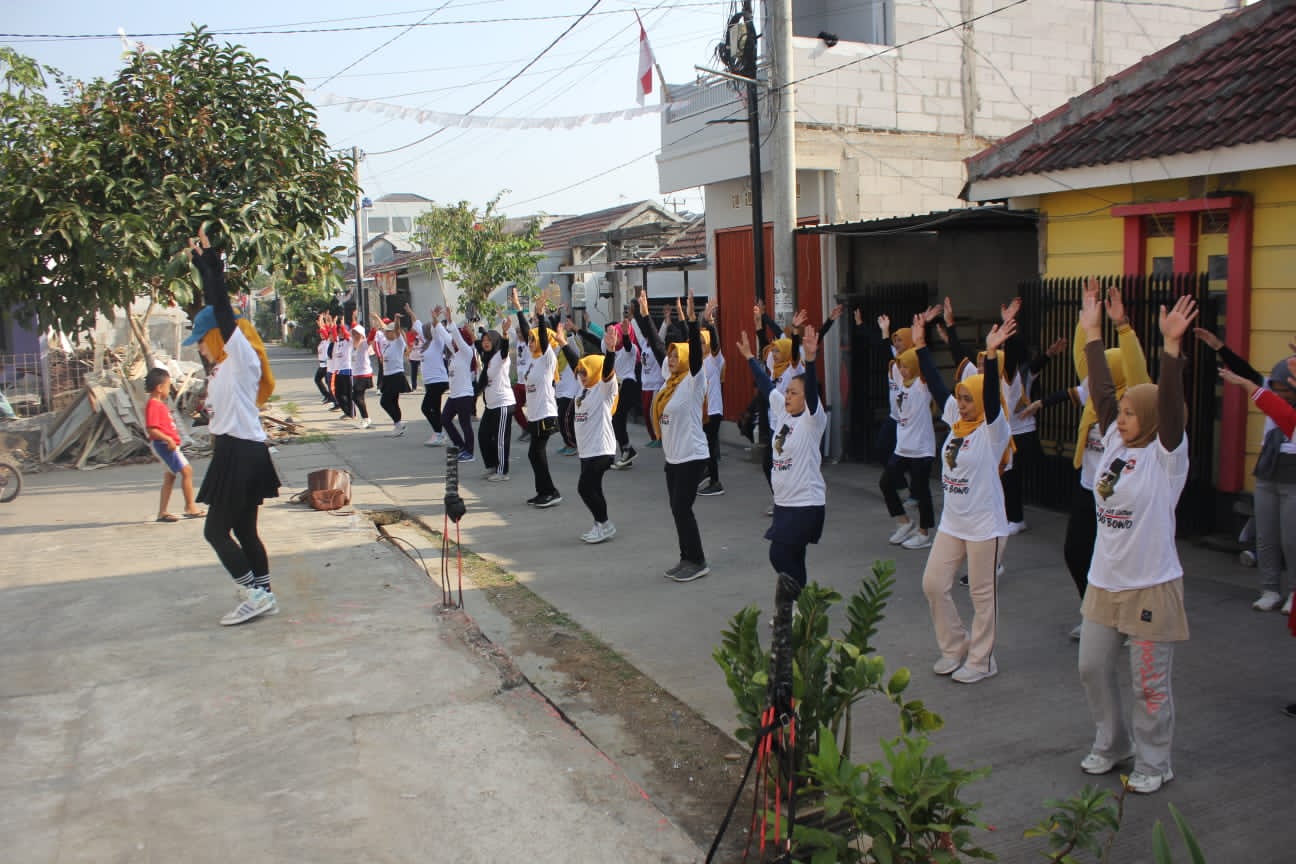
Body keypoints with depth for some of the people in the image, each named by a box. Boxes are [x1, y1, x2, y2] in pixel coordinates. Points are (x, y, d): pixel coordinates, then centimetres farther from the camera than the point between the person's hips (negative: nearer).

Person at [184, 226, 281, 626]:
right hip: (233, 451, 10)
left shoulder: (242, 358, -10)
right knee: (243, 529, 13)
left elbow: (223, 310, -19)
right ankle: (263, 595, 18)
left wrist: (211, 263, -16)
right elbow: (215, 308, 22)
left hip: (242, 453, -10)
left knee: (216, 530, -4)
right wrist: (202, 264, 25)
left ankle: (255, 593, -1)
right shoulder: (225, 366, 14)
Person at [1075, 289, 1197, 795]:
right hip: (1104, 582, 7)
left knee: (1149, 682, 5)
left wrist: (1171, 346, -36)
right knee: (1093, 669, 15)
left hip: (1150, 587, -7)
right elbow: (1101, 391, 5)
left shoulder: (1166, 455, -11)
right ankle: (1112, 744, 35)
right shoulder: (1115, 444, 4)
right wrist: (1092, 334, 5)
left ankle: (1153, 763, 22)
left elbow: (1170, 403, -26)